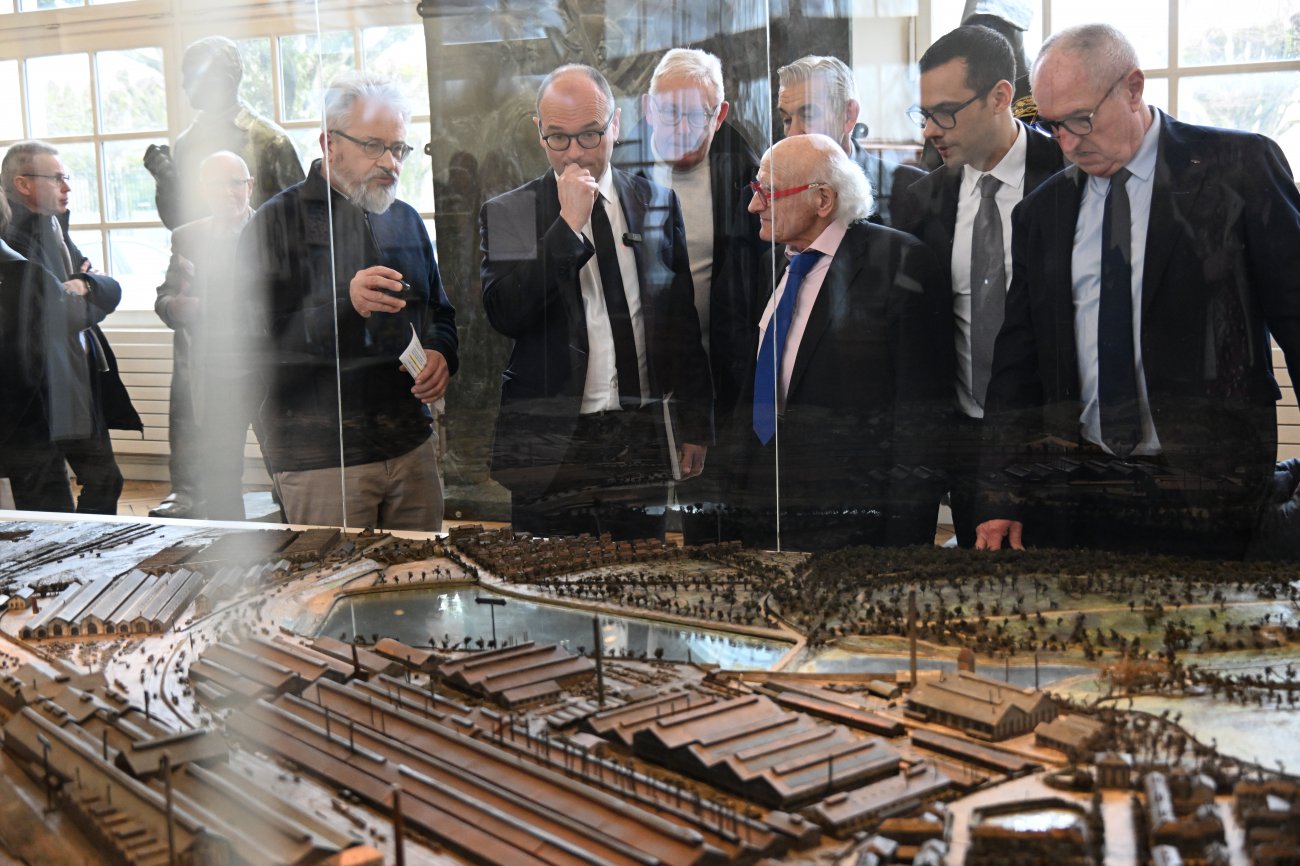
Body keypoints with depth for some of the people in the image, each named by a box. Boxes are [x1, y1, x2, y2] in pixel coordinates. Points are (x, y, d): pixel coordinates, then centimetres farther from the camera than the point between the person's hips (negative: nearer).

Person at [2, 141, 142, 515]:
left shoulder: (54, 228, 14)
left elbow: (112, 292, 5)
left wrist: (86, 284, -14)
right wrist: (84, 300, -10)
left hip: (85, 381, 9)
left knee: (103, 479, 13)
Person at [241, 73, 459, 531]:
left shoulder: (406, 219, 16)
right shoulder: (279, 221, -4)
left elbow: (438, 312, 25)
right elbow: (259, 334, -14)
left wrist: (441, 354, 2)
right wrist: (344, 304, -27)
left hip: (410, 443, 5)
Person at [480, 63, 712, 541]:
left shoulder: (658, 203, 8)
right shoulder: (505, 214, 1)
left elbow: (686, 320, 12)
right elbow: (504, 314, -13)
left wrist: (696, 425, 12)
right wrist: (568, 225, -16)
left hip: (643, 442, 2)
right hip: (549, 443, -2)